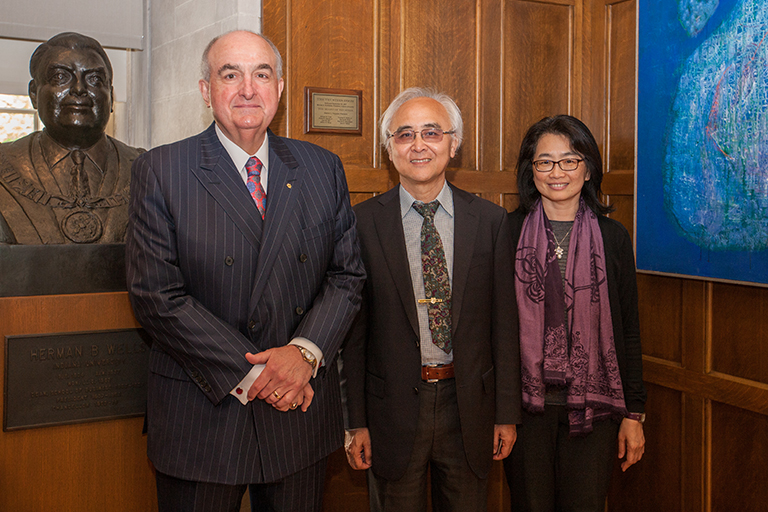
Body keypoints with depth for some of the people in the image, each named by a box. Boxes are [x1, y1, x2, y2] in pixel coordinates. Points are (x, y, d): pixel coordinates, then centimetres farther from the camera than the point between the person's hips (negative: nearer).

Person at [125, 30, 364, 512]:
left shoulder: (323, 167, 5)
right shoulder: (161, 171, -5)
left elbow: (348, 274, 4)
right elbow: (157, 295, -11)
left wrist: (305, 351, -12)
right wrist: (248, 374, -15)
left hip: (301, 408, 3)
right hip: (201, 413, -2)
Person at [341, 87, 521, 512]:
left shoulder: (489, 220, 1)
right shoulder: (362, 222, -4)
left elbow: (503, 321, 2)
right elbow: (353, 328, -3)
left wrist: (506, 413, 2)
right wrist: (355, 422, -4)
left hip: (469, 405, 2)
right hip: (393, 406, -1)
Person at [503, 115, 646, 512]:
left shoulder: (612, 237, 2)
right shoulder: (509, 232, -1)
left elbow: (628, 331, 5)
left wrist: (633, 413, 3)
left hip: (593, 407, 1)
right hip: (525, 402, 0)